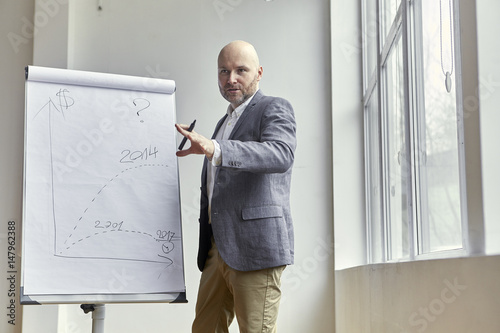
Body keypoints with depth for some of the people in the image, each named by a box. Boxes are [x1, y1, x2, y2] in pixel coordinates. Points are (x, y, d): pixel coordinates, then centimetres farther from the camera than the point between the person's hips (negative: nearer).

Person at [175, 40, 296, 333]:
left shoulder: (275, 109, -1)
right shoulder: (225, 122, 25)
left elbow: (281, 155, -24)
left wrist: (213, 148, -36)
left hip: (254, 247, -8)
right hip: (218, 248, 8)